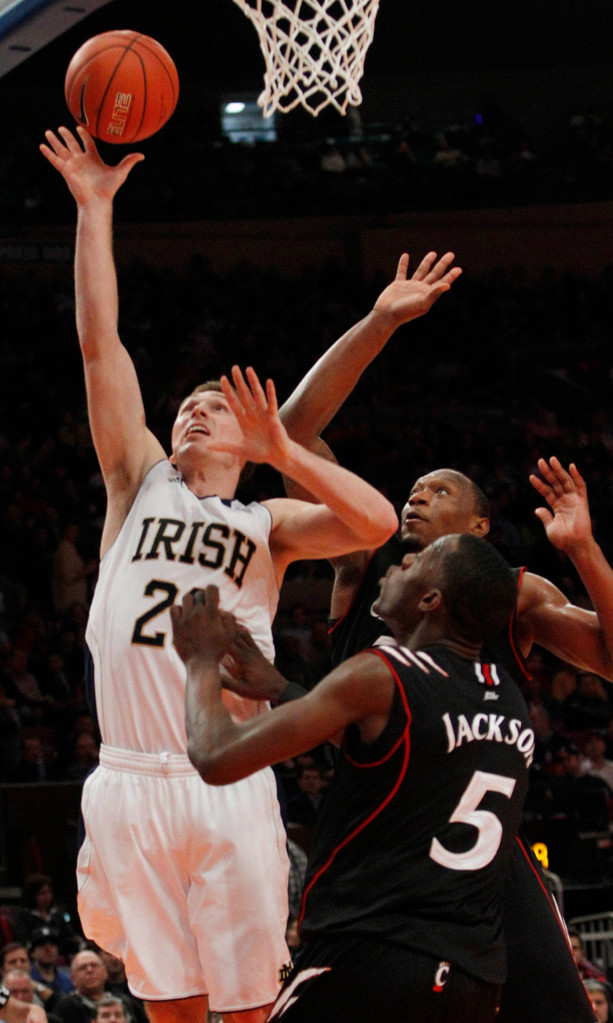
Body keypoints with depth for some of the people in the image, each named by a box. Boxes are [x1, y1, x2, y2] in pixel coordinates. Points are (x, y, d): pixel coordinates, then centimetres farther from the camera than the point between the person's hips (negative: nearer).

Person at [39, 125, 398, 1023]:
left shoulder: (267, 525, 11)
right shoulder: (139, 486, 14)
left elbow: (378, 523, -8)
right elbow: (99, 341, 8)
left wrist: (281, 450, -10)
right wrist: (94, 208, 4)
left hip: (230, 787, -1)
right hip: (130, 782, 1)